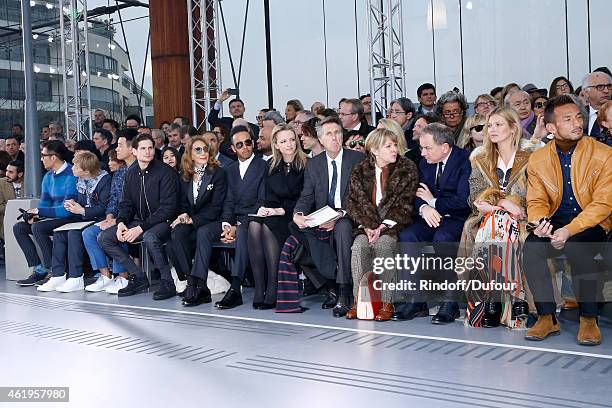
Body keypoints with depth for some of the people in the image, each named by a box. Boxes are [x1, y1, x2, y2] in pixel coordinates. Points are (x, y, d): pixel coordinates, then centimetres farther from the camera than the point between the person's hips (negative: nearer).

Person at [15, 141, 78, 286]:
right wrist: (34, 215, -8)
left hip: (70, 219, -10)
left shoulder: (71, 176, -18)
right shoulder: (48, 177, 11)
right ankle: (38, 269, -5)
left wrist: (39, 211, -16)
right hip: (54, 218, 10)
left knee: (38, 227, -28)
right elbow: (44, 202, 15)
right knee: (19, 227, 1)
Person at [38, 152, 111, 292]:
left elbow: (104, 207, -20)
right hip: (84, 218, 8)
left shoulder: (104, 180, -16)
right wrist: (73, 204, -2)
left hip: (99, 219, -8)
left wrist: (82, 211, -18)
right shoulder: (80, 180, 9)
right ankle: (57, 277, -10)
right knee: (58, 232, -11)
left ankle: (76, 279, -23)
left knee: (74, 233, -28)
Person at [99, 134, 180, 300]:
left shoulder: (166, 172, -12)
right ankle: (138, 277, -1)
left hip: (163, 222, -7)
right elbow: (126, 203, 14)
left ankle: (167, 283, -20)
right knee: (104, 237, -5)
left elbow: (168, 207, -18)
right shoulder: (131, 173, 9)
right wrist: (121, 222, -8)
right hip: (140, 221, 7)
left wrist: (141, 228, -23)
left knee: (150, 237, -39)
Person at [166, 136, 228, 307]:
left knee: (203, 232, -38)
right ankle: (191, 281, -25)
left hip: (212, 221, -4)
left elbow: (216, 207, -9)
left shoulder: (219, 173, -2)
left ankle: (197, 285, -40)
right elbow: (184, 204, 16)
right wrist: (184, 216, -8)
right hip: (191, 223, 4)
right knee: (175, 235, -28)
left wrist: (193, 220, -16)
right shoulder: (185, 177, 14)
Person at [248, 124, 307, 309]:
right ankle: (259, 290, -30)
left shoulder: (305, 165, -3)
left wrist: (281, 210, -17)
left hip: (294, 217, -5)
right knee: (254, 224, -28)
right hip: (272, 215, 5)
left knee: (268, 226, -34)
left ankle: (273, 292, -31)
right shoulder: (271, 166, 14)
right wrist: (265, 209, -4)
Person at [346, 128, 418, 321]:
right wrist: (367, 226, -11)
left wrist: (383, 227, -15)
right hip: (367, 225, 3)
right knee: (359, 245, -27)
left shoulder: (408, 169, 1)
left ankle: (387, 303, -26)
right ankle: (359, 300, -20)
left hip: (394, 224, -3)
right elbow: (354, 202, 4)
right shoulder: (360, 170, 9)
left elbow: (405, 204, -5)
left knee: (383, 244, -32)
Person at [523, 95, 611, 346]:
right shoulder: (538, 159, 3)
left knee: (576, 248, -35)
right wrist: (540, 222, -21)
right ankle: (547, 318, -12)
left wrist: (569, 231, -26)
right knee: (531, 248, -27)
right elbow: (537, 201, 4)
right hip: (555, 222, 3)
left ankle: (589, 319, -14)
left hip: (592, 223, -3)